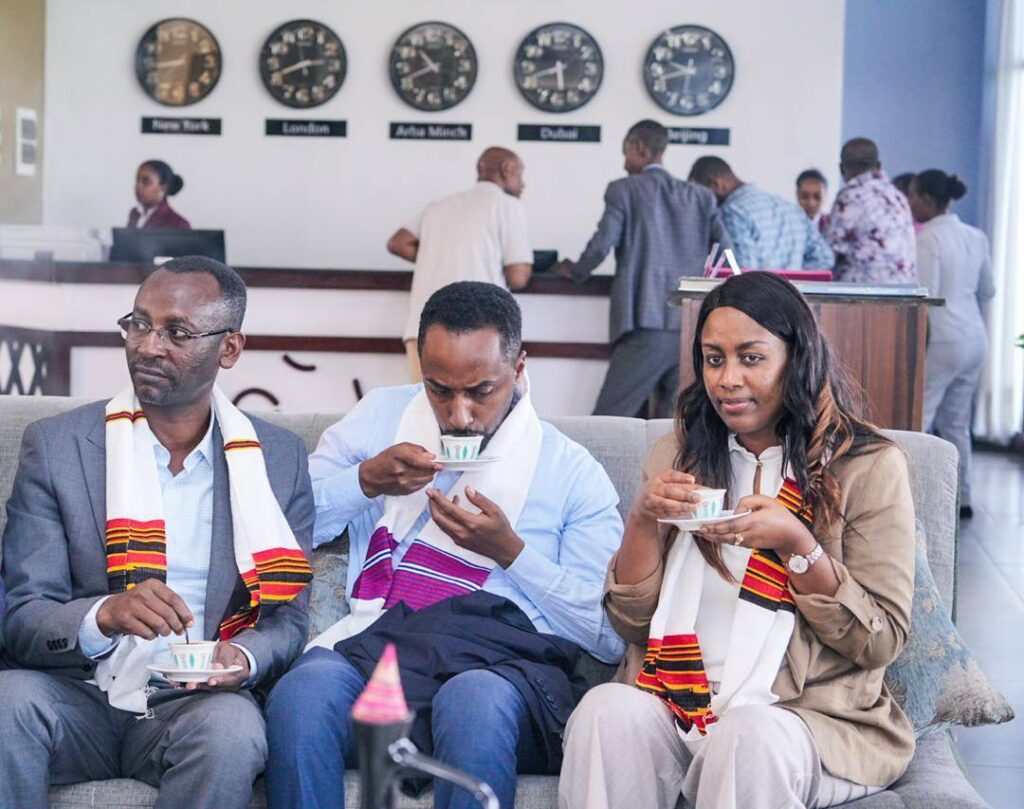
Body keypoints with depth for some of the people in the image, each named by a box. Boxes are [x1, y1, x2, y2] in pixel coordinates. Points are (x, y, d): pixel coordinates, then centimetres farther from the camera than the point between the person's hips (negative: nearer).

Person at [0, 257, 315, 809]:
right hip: (78, 696, 0)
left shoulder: (280, 459, 8)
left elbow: (286, 619, 10)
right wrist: (105, 615, -24)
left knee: (232, 729, -33)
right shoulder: (55, 445, 4)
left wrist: (243, 659, -15)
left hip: (196, 702, 1)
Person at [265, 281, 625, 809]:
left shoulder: (574, 472, 14)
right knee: (305, 688, -35)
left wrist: (510, 550, -3)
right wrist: (367, 480, 1)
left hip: (503, 659, -1)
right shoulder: (382, 415, 22)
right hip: (376, 644, 2)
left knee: (475, 700, -39)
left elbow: (611, 638, 5)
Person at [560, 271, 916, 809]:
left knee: (748, 733, -37)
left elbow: (882, 640, -1)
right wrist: (642, 520, -6)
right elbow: (631, 622, 12)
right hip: (679, 703, 3)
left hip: (809, 713, -3)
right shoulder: (677, 457, 14)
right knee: (605, 710, -30)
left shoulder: (870, 466, 2)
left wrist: (796, 544, -14)